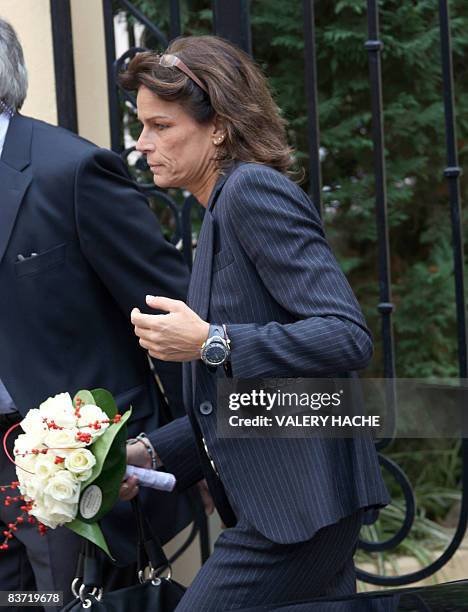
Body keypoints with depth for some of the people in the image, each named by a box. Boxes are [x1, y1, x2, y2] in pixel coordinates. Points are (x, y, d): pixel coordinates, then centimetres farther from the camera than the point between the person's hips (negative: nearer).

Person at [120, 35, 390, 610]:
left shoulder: (253, 189, -11)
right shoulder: (224, 209, 19)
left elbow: (348, 337, -20)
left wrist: (211, 344, -22)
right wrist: (151, 454, 12)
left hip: (296, 509, -10)